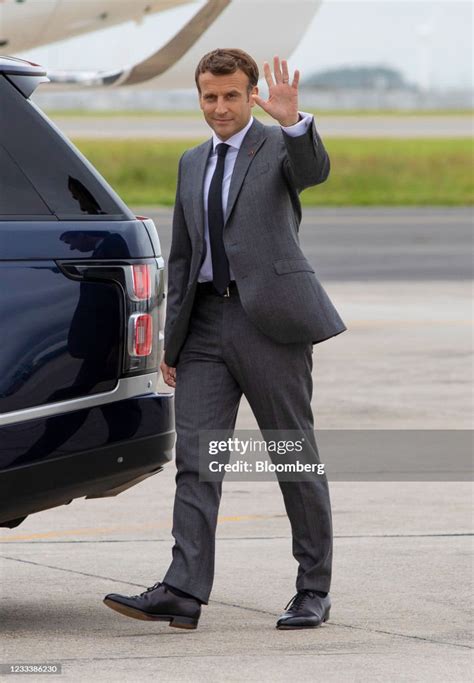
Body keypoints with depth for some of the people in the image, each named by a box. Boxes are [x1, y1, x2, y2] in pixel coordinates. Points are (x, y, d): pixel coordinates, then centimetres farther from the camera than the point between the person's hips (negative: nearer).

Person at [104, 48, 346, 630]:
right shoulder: (192, 163, 18)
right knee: (195, 458, -4)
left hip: (270, 319, -5)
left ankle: (314, 591, 10)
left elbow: (313, 170, -25)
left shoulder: (279, 146, 0)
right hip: (207, 324, 5)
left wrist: (292, 120, -45)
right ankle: (183, 592, -10)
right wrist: (170, 341, 16)